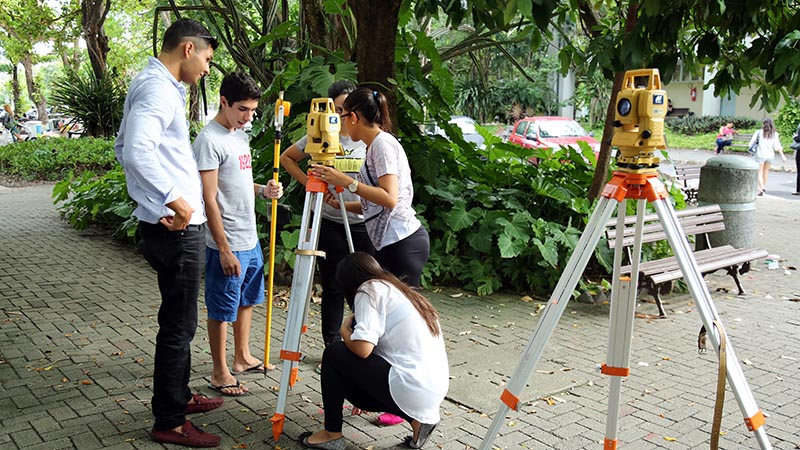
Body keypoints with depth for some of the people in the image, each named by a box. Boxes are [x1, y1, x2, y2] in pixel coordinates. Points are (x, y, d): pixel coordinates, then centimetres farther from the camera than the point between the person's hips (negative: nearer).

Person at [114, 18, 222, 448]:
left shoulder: (157, 85, 16)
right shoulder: (158, 88, -17)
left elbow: (123, 147, 22)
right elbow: (136, 151, -32)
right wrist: (173, 198, -30)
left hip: (173, 224, 11)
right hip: (176, 228, -11)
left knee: (179, 320, 21)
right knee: (178, 325, -1)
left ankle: (179, 395, 37)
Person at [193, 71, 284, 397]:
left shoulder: (241, 136, 12)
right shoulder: (209, 140, -16)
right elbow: (209, 199, -19)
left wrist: (263, 190, 0)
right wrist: (225, 249, -20)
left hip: (251, 239, 9)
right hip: (227, 245, -9)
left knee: (247, 300, 21)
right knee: (221, 309, 4)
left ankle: (243, 358, 37)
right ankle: (219, 373, 18)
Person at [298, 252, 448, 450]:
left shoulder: (370, 290, -4)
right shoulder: (400, 291, 22)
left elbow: (362, 348, -16)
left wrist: (344, 329, 6)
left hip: (410, 388, -9)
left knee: (334, 353, 4)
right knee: (355, 387, 26)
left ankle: (332, 434, 11)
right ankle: (418, 417, 12)